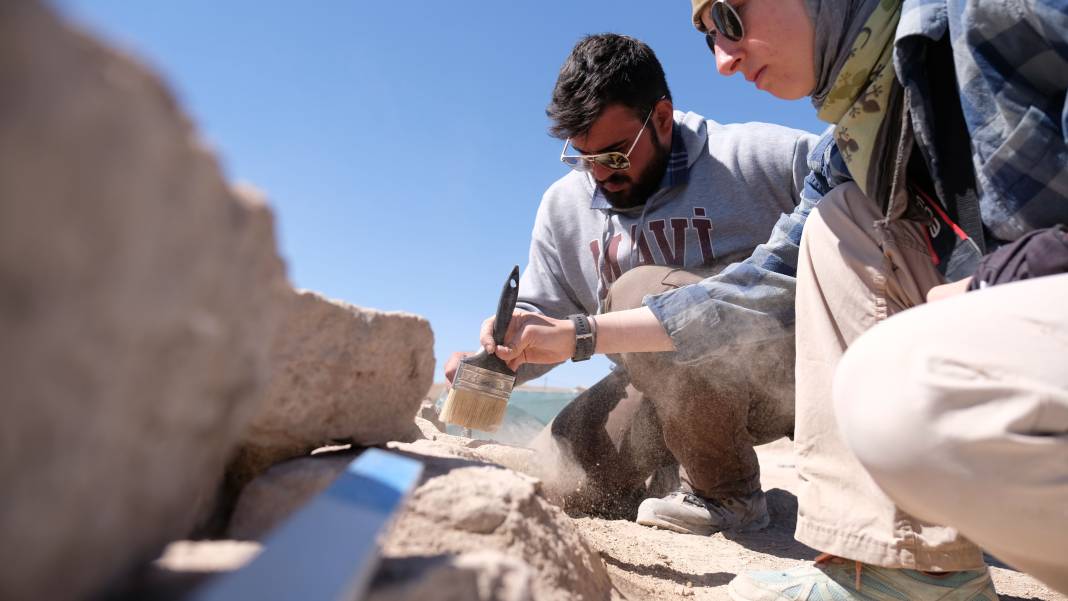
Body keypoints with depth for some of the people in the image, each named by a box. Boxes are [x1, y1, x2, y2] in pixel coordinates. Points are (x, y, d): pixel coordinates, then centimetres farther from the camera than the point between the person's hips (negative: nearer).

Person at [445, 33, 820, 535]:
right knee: (564, 479, -12)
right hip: (669, 385, 5)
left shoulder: (751, 158, -12)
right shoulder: (562, 206, 3)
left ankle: (725, 493, -10)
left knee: (642, 293, -29)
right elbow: (538, 314, 9)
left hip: (786, 369, -4)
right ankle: (673, 462, 19)